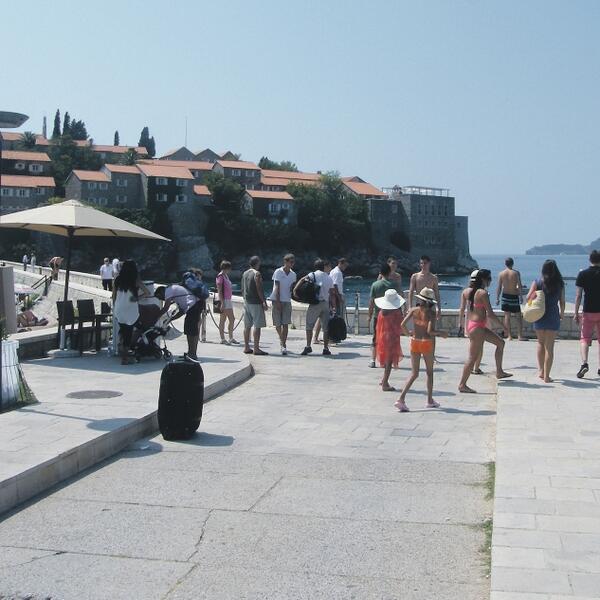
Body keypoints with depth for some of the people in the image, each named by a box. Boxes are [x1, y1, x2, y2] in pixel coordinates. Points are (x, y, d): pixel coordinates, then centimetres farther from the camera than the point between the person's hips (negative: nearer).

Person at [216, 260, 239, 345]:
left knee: (232, 319, 10)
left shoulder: (226, 276, 16)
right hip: (224, 300, -10)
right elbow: (219, 291, -16)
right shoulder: (220, 276, -12)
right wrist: (222, 303, -21)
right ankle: (223, 339, 1)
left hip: (228, 300, 10)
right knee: (223, 320, -4)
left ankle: (231, 338, 17)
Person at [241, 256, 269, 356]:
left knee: (247, 326, 11)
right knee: (257, 326, -6)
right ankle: (256, 349, -9)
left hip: (246, 302, 8)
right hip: (256, 302, -8)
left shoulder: (244, 273, 13)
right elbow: (259, 289, -17)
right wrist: (264, 302, -14)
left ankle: (246, 347, 14)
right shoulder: (257, 274, -11)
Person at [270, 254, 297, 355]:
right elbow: (277, 288, -9)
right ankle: (282, 340, 15)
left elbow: (292, 288, 10)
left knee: (285, 324, -4)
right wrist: (278, 301, -14)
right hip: (277, 300, -3)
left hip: (287, 301, 3)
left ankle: (283, 345, -1)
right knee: (278, 324, -1)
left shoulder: (293, 274, 8)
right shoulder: (278, 272, -5)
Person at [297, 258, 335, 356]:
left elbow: (303, 280, -16)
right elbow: (332, 294, 12)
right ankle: (326, 349, 7)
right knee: (326, 328, 7)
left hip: (315, 303, -4)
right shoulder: (329, 278, 13)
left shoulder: (313, 274, 1)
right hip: (326, 303, 4)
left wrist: (295, 289, -23)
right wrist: (334, 306, 16)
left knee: (309, 326, 3)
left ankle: (308, 346, -3)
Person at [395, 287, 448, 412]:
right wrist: (441, 333, -5)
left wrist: (408, 334, 9)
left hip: (414, 342, 3)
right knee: (429, 372, 17)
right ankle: (430, 400, 27)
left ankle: (401, 399, -8)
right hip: (426, 343, -3)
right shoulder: (431, 313, -12)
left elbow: (403, 325, -9)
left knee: (414, 373, 8)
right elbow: (430, 331, -22)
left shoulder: (413, 310, -1)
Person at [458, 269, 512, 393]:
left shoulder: (470, 291, 8)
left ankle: (499, 372, 25)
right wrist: (502, 326, -8)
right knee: (473, 357, -4)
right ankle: (462, 385, 0)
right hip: (477, 327, -10)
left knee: (500, 342, 20)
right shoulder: (483, 293, -17)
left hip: (471, 324, 10)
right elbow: (490, 314, -17)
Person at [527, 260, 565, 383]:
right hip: (553, 317, -1)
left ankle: (541, 370, 21)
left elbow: (528, 298, -9)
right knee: (549, 347, 5)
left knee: (541, 343, 22)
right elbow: (562, 302, 3)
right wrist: (562, 313, 21)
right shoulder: (560, 284, -2)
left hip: (539, 316, 1)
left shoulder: (537, 282, -4)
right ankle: (546, 376, 5)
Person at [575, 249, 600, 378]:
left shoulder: (583, 274, -4)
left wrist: (576, 313, 0)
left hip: (588, 311, -1)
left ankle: (584, 363, -16)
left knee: (585, 338, 5)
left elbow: (578, 295, -5)